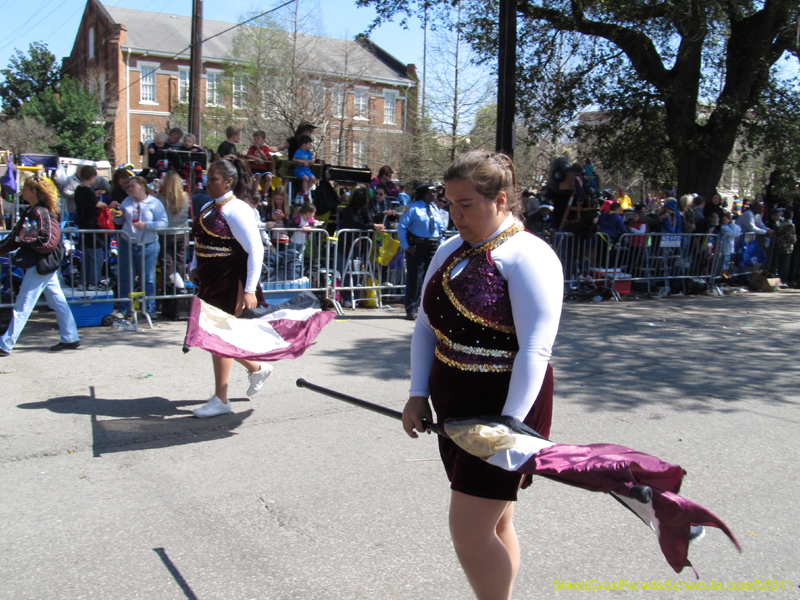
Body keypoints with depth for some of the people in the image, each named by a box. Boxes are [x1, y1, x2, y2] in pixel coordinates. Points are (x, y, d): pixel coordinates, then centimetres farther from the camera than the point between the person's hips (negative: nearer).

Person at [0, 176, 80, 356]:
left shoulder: (41, 213, -16)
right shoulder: (30, 212, 13)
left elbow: (46, 241, -22)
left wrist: (21, 240, -16)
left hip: (40, 266, -9)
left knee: (22, 306, -4)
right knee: (58, 302, 11)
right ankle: (70, 338, 17)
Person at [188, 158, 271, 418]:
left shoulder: (236, 210, -15)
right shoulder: (208, 208, 11)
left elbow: (255, 250, -20)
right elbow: (200, 241, 24)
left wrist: (250, 290, -24)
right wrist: (195, 267, 11)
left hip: (230, 280, -9)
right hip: (210, 279, 9)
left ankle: (221, 400, 11)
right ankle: (256, 368, 32)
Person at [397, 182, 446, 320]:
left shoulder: (435, 209, 13)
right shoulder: (413, 208, -5)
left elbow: (441, 227, 21)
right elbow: (401, 227, -8)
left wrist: (440, 242, 9)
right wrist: (406, 246, -12)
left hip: (433, 247, 6)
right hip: (417, 247, -5)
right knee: (415, 278, -2)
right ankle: (411, 310, 6)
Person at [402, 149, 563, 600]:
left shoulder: (527, 257, -14)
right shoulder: (451, 251, 9)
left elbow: (535, 351, -20)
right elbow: (427, 327, 13)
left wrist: (509, 425, -23)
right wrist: (418, 394, 5)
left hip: (503, 404, -7)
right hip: (454, 405, 7)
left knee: (470, 530, -6)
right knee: (494, 522, 18)